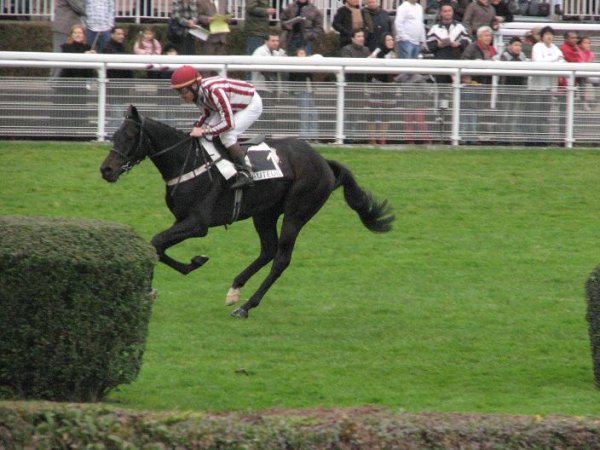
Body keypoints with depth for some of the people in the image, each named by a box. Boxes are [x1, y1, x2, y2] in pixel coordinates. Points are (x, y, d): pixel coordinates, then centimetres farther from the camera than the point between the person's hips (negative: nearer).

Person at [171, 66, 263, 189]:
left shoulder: (214, 91, -39)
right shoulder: (197, 93, -13)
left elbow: (229, 123, -39)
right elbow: (206, 113, 6)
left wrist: (203, 131, -36)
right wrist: (196, 128, -10)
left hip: (252, 105, -8)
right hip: (234, 106, 8)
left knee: (227, 135, -23)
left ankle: (245, 173, -15)